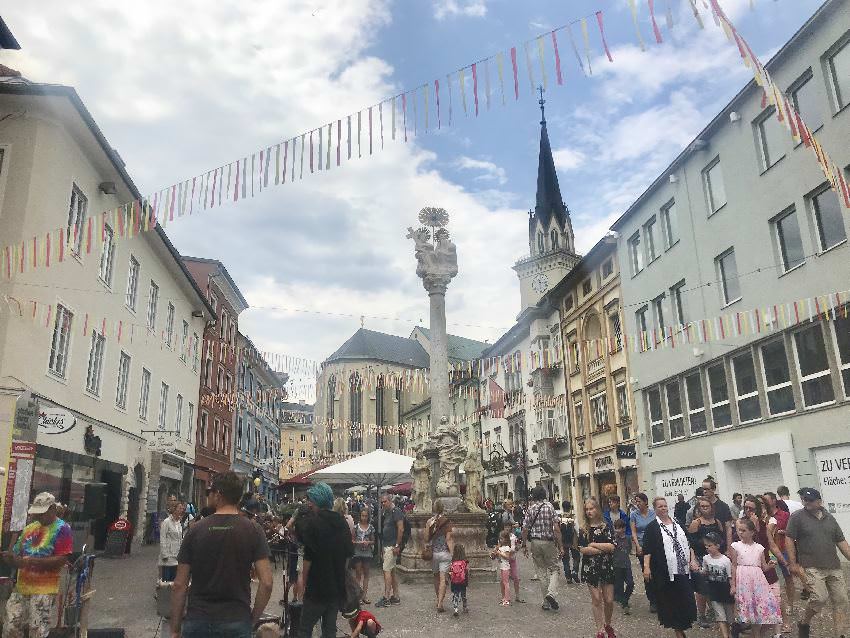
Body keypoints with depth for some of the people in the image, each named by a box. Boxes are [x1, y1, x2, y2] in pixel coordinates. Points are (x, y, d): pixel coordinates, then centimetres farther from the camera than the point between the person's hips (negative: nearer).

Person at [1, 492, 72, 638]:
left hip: (44, 590, -6)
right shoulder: (29, 529, 14)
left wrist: (34, 561, -21)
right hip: (21, 587, 6)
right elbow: (18, 555, 19)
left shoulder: (62, 529, -5)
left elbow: (62, 559, -14)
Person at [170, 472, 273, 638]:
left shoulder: (196, 530, -4)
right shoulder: (253, 530, -6)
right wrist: (253, 619, 2)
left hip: (198, 620, 1)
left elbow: (179, 585, -3)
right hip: (236, 621, 0)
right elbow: (266, 583, -12)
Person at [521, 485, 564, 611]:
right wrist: (560, 546, -7)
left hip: (535, 542, 2)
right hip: (548, 542, -2)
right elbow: (556, 529, -11)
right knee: (553, 569, 11)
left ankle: (546, 602, 14)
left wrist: (524, 545, 7)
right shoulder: (550, 507, -5)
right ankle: (551, 592, -13)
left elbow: (525, 529, -3)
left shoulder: (530, 509, 0)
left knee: (542, 571, 11)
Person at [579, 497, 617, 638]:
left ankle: (607, 625, 29)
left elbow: (612, 546, -12)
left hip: (607, 567, 0)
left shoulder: (606, 527, 0)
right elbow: (582, 549, -11)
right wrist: (603, 548, -13)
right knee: (596, 600, 2)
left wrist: (593, 544, -13)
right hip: (590, 567, 0)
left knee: (609, 600, 4)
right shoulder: (584, 530, 0)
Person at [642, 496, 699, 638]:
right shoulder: (652, 527, -3)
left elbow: (688, 543, 18)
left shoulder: (677, 524, 12)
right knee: (671, 602, 1)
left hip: (683, 570, 4)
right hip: (665, 572, -4)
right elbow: (647, 549, -9)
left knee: (686, 600, 3)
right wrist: (646, 566, -18)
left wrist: (692, 560, 8)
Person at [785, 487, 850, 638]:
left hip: (834, 567, 6)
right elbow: (789, 540, -5)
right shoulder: (797, 517, -4)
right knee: (820, 597, -19)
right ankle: (803, 624, 5)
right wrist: (793, 564, -9)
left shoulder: (829, 518, 13)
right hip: (812, 568, -6)